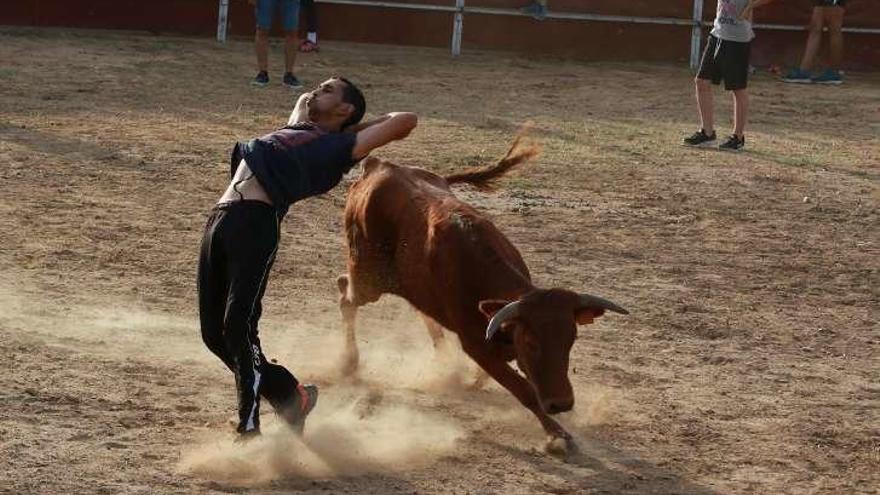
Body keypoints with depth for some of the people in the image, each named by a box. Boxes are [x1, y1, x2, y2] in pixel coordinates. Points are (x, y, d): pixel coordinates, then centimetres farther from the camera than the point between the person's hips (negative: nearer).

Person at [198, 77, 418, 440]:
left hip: (256, 220, -8)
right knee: (214, 333, 4)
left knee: (238, 326, -17)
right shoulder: (298, 130, 31)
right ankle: (291, 395, 18)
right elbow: (304, 99, 54)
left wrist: (364, 126, 19)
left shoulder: (339, 146, 9)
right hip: (219, 218, 8)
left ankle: (249, 430, -11)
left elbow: (406, 121, 5)